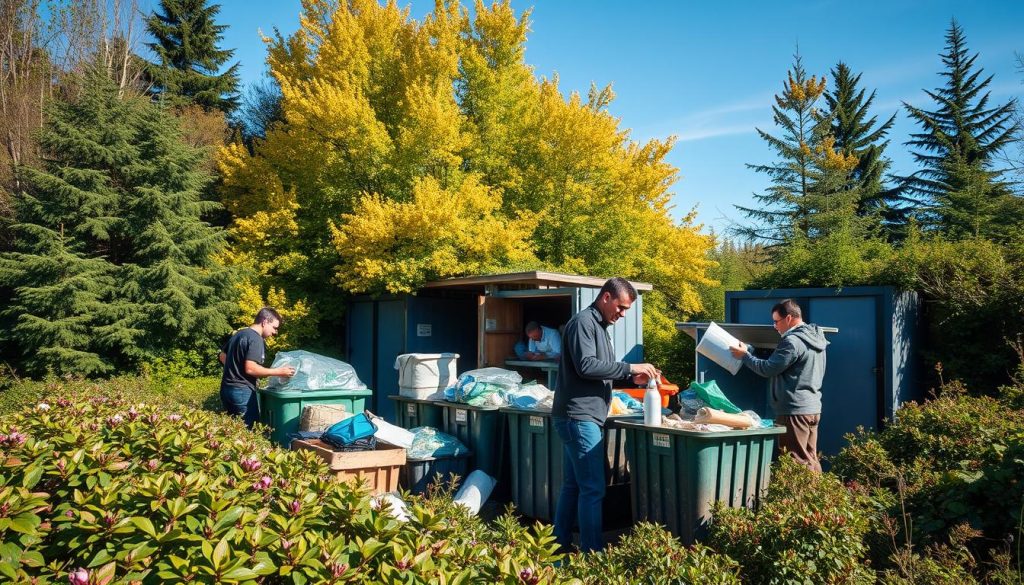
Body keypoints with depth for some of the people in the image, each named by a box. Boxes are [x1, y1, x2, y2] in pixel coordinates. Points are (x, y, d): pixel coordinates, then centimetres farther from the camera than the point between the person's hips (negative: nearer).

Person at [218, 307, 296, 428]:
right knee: (249, 429, -5)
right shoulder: (256, 339, -15)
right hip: (242, 391, -10)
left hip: (226, 388, 10)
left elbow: (222, 356, 24)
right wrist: (278, 371, -21)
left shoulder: (239, 334, 14)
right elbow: (250, 368, -24)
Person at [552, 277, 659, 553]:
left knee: (573, 486, 13)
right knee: (593, 489, -8)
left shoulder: (599, 325, 20)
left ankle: (560, 548, 20)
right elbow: (586, 366, -21)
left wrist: (633, 377, 7)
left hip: (583, 417, 10)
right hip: (578, 417, -10)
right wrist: (629, 367, -17)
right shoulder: (583, 321, -10)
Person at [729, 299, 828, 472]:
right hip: (813, 408, 9)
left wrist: (745, 355, -1)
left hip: (794, 410, -9)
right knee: (811, 460, 13)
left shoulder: (792, 341, -17)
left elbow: (767, 368, -15)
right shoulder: (814, 338, 13)